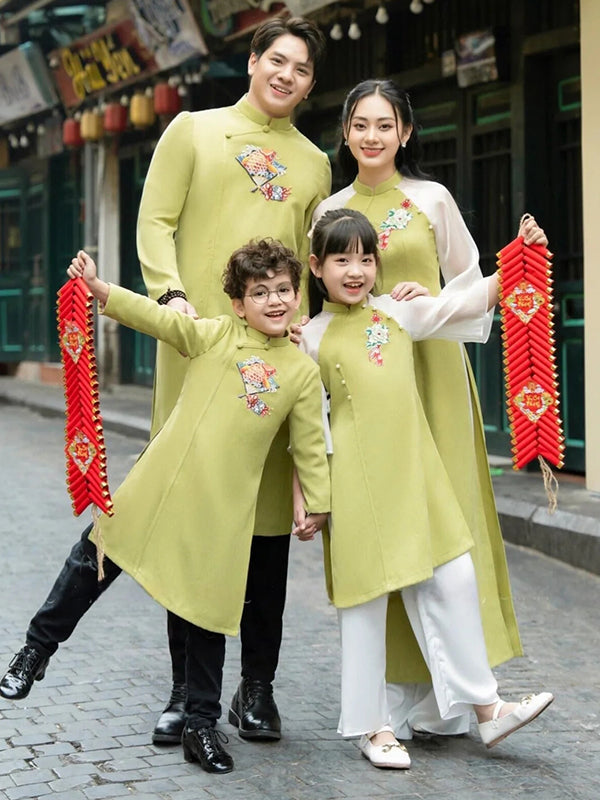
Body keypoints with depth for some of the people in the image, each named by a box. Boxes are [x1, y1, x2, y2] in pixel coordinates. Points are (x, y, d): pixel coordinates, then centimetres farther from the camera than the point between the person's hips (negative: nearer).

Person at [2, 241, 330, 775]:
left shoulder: (302, 372, 3)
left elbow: (309, 446, 9)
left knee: (209, 610, 8)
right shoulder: (215, 336, 1)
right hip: (160, 487, 0)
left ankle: (202, 725, 20)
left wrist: (317, 504, 10)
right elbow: (158, 319, -9)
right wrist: (100, 289, -20)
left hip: (224, 509, 0)